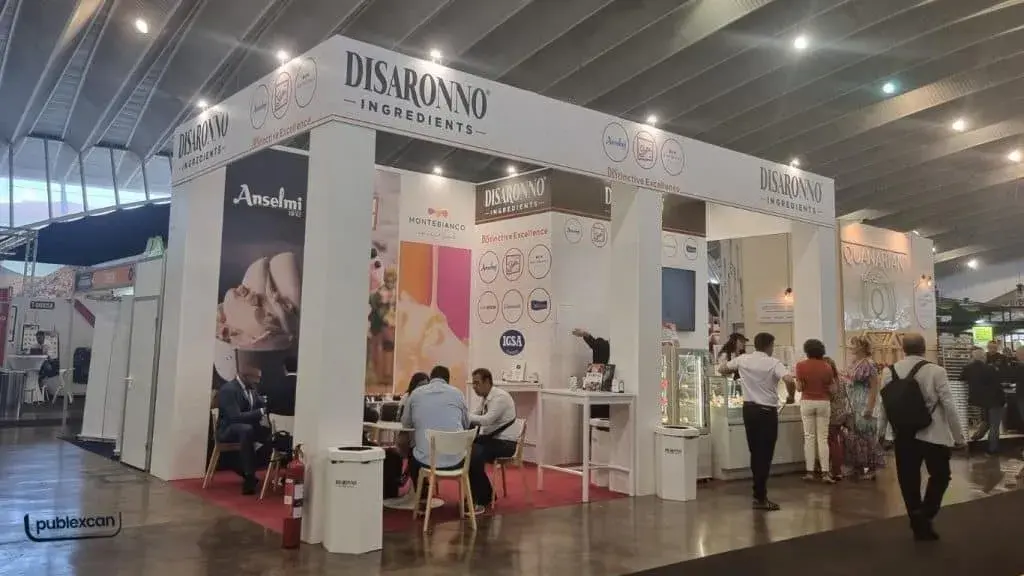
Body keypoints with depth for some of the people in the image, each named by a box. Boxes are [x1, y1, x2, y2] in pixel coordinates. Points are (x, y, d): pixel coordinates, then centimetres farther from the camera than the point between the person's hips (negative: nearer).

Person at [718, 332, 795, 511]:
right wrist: (791, 396, -8)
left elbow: (721, 369, 15)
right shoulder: (773, 363, -10)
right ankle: (760, 498, -1)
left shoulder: (743, 359, 3)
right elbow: (789, 380, -26)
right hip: (767, 411, -5)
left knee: (755, 451, 15)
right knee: (765, 454, -1)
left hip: (749, 408, 5)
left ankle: (759, 492, 23)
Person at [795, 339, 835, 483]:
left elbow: (799, 388, -6)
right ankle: (825, 473, -1)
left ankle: (810, 471, 6)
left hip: (807, 402, 0)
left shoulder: (801, 365, -7)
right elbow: (831, 389, 0)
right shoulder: (827, 367, -4)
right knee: (823, 438, 4)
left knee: (809, 437, 7)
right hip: (823, 403, 0)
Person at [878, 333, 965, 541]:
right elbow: (949, 405, -9)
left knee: (908, 480, 11)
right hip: (933, 434, -3)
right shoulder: (936, 371, -11)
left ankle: (918, 524, 17)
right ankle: (924, 517, 0)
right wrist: (959, 435, 1)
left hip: (903, 435, 3)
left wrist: (880, 433, 17)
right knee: (940, 476, 15)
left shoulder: (890, 372, -1)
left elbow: (884, 406, 5)